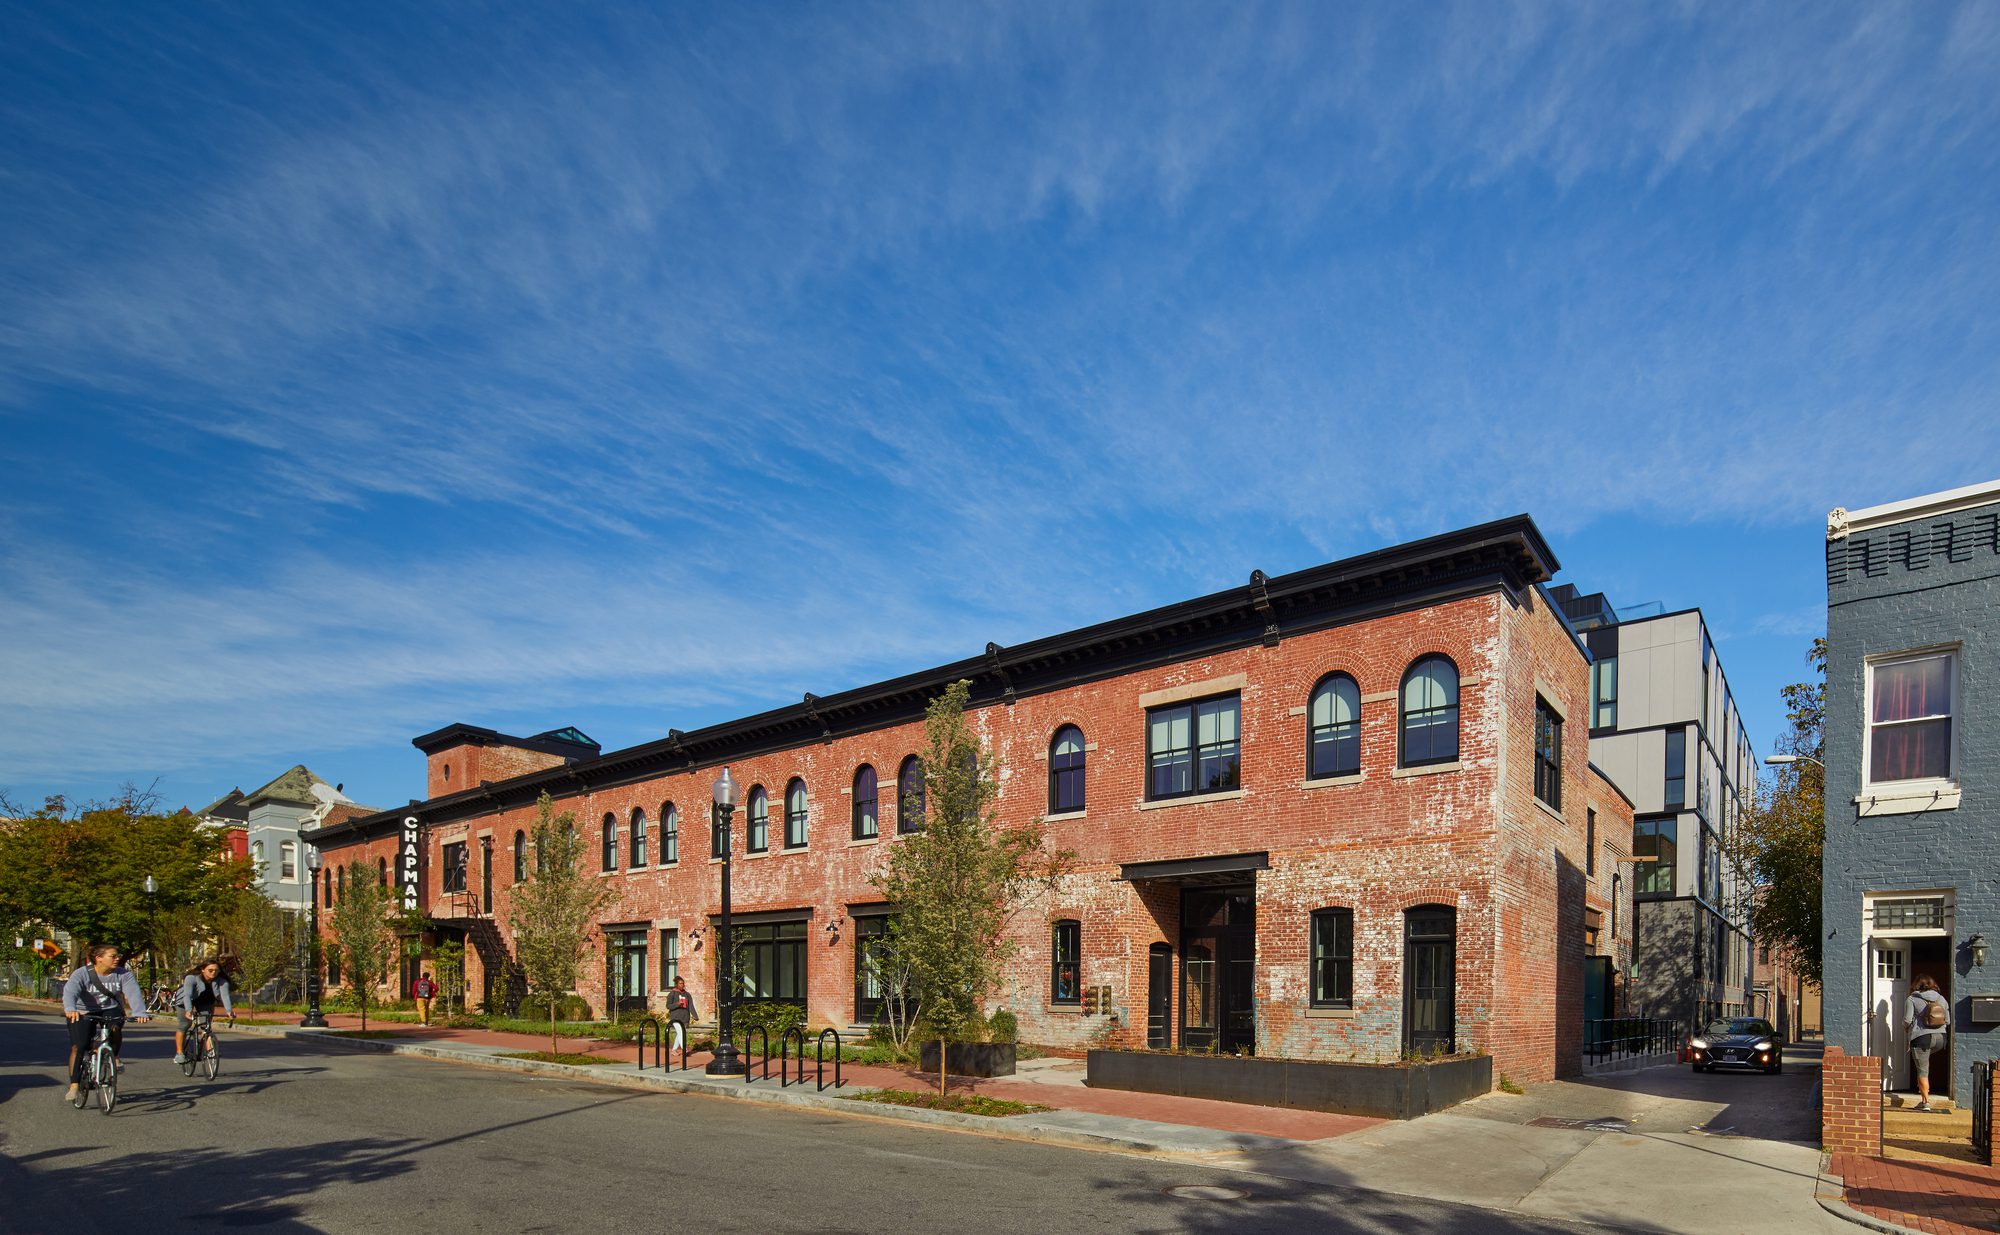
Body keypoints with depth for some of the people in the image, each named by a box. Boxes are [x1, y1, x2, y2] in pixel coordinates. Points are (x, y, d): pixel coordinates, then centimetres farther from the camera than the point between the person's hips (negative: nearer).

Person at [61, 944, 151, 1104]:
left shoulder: (122, 975, -10)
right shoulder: (82, 974, -15)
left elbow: (133, 993, -21)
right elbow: (70, 991, -32)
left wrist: (140, 1013, -39)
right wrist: (70, 1009, -54)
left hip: (110, 1011, 1)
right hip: (83, 1013, -1)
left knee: (114, 1028, -30)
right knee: (78, 1047, -16)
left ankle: (113, 1056, -3)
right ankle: (74, 1086, -5)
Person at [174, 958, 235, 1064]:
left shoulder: (222, 981, -25)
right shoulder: (191, 978, -33)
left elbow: (225, 995, -37)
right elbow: (187, 995, -44)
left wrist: (229, 1011, -52)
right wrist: (188, 1010, -59)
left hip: (205, 1003, 2)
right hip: (185, 1002, -2)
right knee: (183, 1026, -5)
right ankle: (179, 1053, 8)